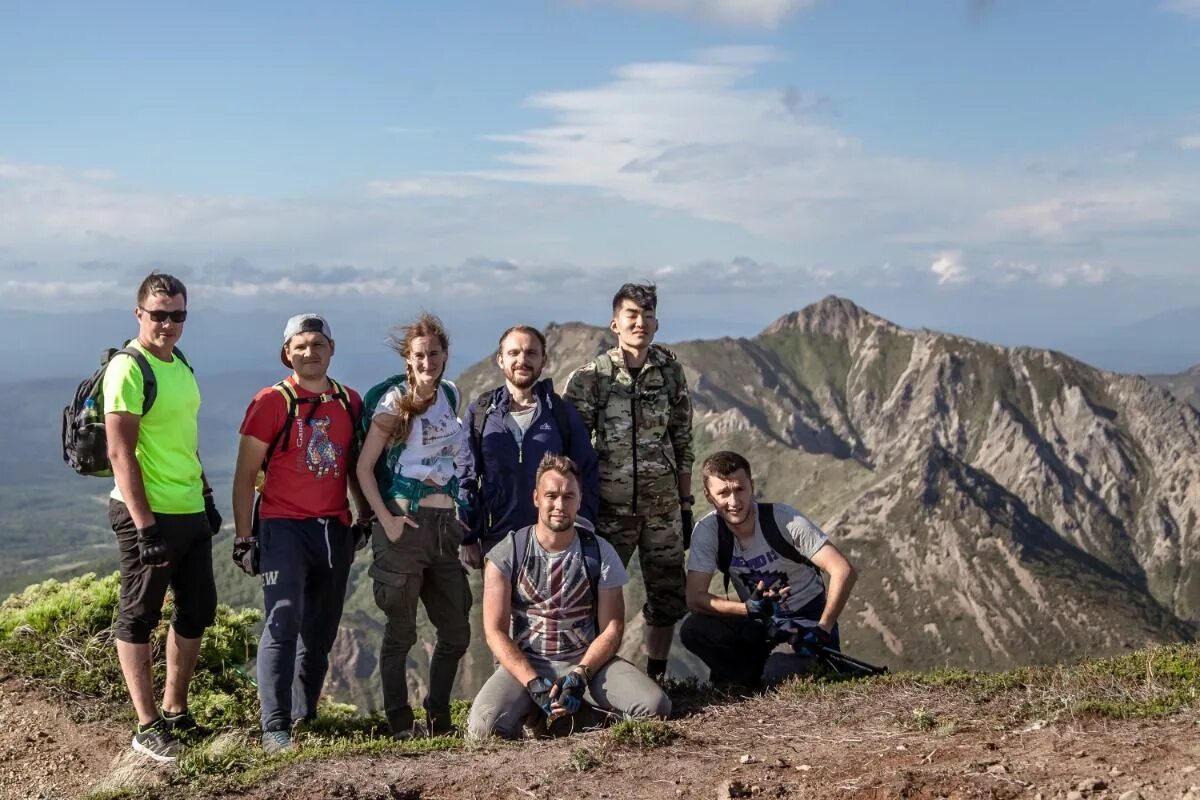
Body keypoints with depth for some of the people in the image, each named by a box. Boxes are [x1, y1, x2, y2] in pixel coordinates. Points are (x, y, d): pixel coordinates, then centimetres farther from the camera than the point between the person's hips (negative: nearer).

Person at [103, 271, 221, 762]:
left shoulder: (180, 364, 12)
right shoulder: (128, 370, -14)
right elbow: (120, 452, -19)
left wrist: (206, 496, 20)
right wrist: (145, 525, -22)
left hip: (190, 511, 9)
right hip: (148, 514, -9)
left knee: (198, 610, 15)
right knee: (139, 619, 3)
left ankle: (175, 711, 29)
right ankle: (147, 727, 12)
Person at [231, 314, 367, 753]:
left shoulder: (350, 402, 9)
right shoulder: (271, 402, -4)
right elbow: (244, 476, -4)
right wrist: (243, 537, -8)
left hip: (335, 531, 5)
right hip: (283, 527, -5)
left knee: (321, 631, 11)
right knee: (284, 621, -15)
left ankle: (306, 716, 25)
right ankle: (275, 728, -13)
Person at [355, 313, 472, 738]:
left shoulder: (450, 396, 11)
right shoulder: (395, 402, -5)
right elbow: (364, 468, -8)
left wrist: (460, 518, 13)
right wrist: (386, 521, -16)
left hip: (444, 526, 6)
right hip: (405, 525, -6)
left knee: (457, 631, 9)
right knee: (401, 631, 1)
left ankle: (439, 720, 20)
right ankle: (400, 725, 10)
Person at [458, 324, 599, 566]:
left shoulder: (563, 413, 6)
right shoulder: (479, 413, 6)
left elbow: (587, 476, 6)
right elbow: (464, 478, 5)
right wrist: (468, 539, -1)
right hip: (495, 542, 0)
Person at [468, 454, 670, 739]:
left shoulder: (600, 553, 0)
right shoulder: (506, 554, -3)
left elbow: (611, 629, -1)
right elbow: (495, 631, -6)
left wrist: (579, 676, -19)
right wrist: (535, 685, -20)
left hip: (588, 661, 1)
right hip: (526, 664, 0)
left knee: (656, 707, -27)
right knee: (485, 726, -31)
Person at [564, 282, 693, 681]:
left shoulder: (671, 372, 3)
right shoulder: (589, 378, -6)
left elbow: (682, 442, 9)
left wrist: (686, 504, 8)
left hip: (663, 503, 3)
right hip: (610, 505, -3)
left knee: (668, 592, 7)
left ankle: (656, 676, 22)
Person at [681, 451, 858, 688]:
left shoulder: (786, 520, -21)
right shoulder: (707, 531, -13)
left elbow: (844, 571, -24)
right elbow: (695, 598, -19)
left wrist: (822, 629, -28)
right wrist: (748, 608, -34)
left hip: (806, 617, -3)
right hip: (759, 623, 3)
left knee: (778, 671, -32)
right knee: (693, 631, -22)